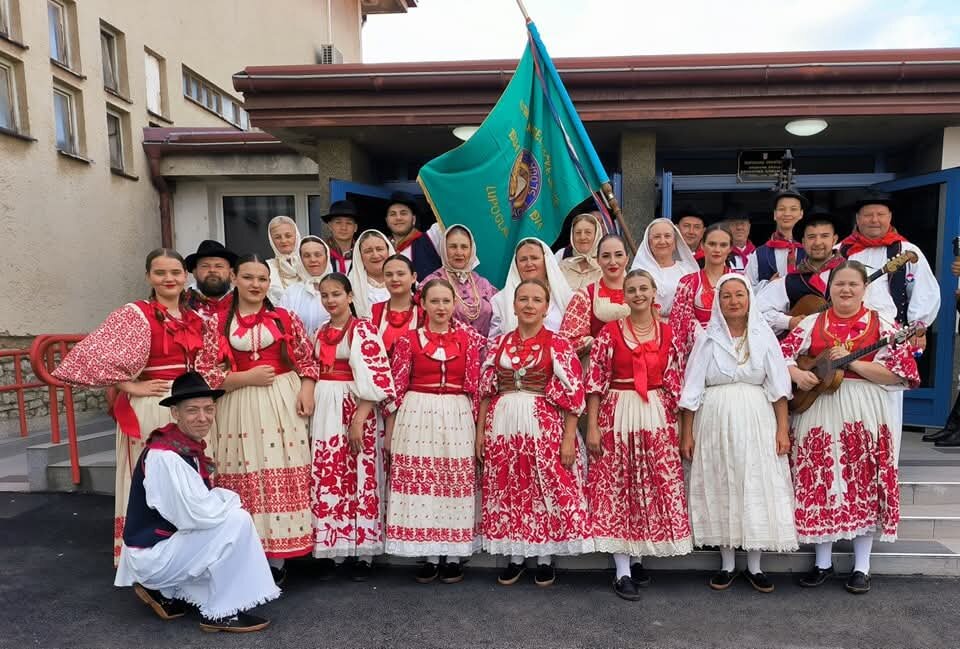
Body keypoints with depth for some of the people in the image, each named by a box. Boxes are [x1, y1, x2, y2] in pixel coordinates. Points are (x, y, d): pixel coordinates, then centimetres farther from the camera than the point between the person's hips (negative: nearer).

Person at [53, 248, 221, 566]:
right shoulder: (135, 314, -8)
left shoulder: (196, 318, 9)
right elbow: (93, 354, -17)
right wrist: (130, 386, -15)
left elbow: (206, 364, 18)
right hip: (150, 409, -5)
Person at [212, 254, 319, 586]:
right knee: (246, 477, 2)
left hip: (282, 403, 0)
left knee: (281, 475, 1)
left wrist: (306, 390, -9)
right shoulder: (220, 322, 5)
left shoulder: (285, 318, 7)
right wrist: (246, 377, -11)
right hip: (239, 406, 0)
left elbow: (306, 359, 7)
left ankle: (277, 558, 11)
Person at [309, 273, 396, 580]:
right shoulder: (322, 332, 13)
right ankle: (329, 549, 20)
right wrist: (311, 411, 12)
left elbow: (375, 378, -14)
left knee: (360, 478, 0)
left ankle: (363, 553, 12)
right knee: (326, 480, 8)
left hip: (356, 409, -6)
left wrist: (359, 419, -20)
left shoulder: (363, 329, -7)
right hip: (324, 410, 6)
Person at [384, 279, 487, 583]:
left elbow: (475, 386, 4)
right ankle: (430, 556, 20)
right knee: (420, 482, 4)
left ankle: (453, 556, 21)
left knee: (456, 483, 5)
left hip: (457, 418, 1)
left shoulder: (469, 339, 4)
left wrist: (479, 426, 2)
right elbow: (397, 387, 2)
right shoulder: (408, 340, 1)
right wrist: (389, 430, 2)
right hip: (416, 416, 0)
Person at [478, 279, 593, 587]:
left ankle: (545, 557, 23)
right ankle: (515, 556, 26)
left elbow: (573, 394, -5)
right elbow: (486, 391, 9)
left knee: (547, 490, 4)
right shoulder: (498, 343, 7)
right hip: (502, 425, 3)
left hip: (544, 425, -3)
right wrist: (480, 431, 6)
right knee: (508, 491, 9)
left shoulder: (559, 344, -3)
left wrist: (569, 438, -10)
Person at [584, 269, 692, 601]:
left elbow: (674, 383, 8)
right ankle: (623, 571, 9)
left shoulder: (667, 333, 6)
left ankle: (635, 558, 26)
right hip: (617, 417, -3)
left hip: (657, 418, 3)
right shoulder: (610, 332, -3)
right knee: (617, 489, 0)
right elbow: (596, 381, -5)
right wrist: (592, 427, -9)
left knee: (655, 488, 7)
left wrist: (677, 425, 7)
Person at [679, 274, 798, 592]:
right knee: (720, 488, 6)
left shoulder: (764, 336, 3)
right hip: (715, 421, 0)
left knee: (757, 487, 4)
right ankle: (727, 564, 20)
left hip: (756, 421, 1)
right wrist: (686, 433, -2)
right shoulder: (707, 338, 1)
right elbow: (692, 389, 0)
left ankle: (754, 566, 19)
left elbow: (777, 386, 2)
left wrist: (783, 428, -5)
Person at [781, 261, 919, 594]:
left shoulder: (881, 324, 0)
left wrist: (853, 363, -16)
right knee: (820, 483, 6)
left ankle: (862, 566, 21)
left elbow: (901, 371, -8)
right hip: (818, 412, 1)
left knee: (863, 484, 5)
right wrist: (797, 374, -19)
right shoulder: (811, 323, 5)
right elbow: (780, 355, 0)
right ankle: (823, 561, 21)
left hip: (864, 415, -1)